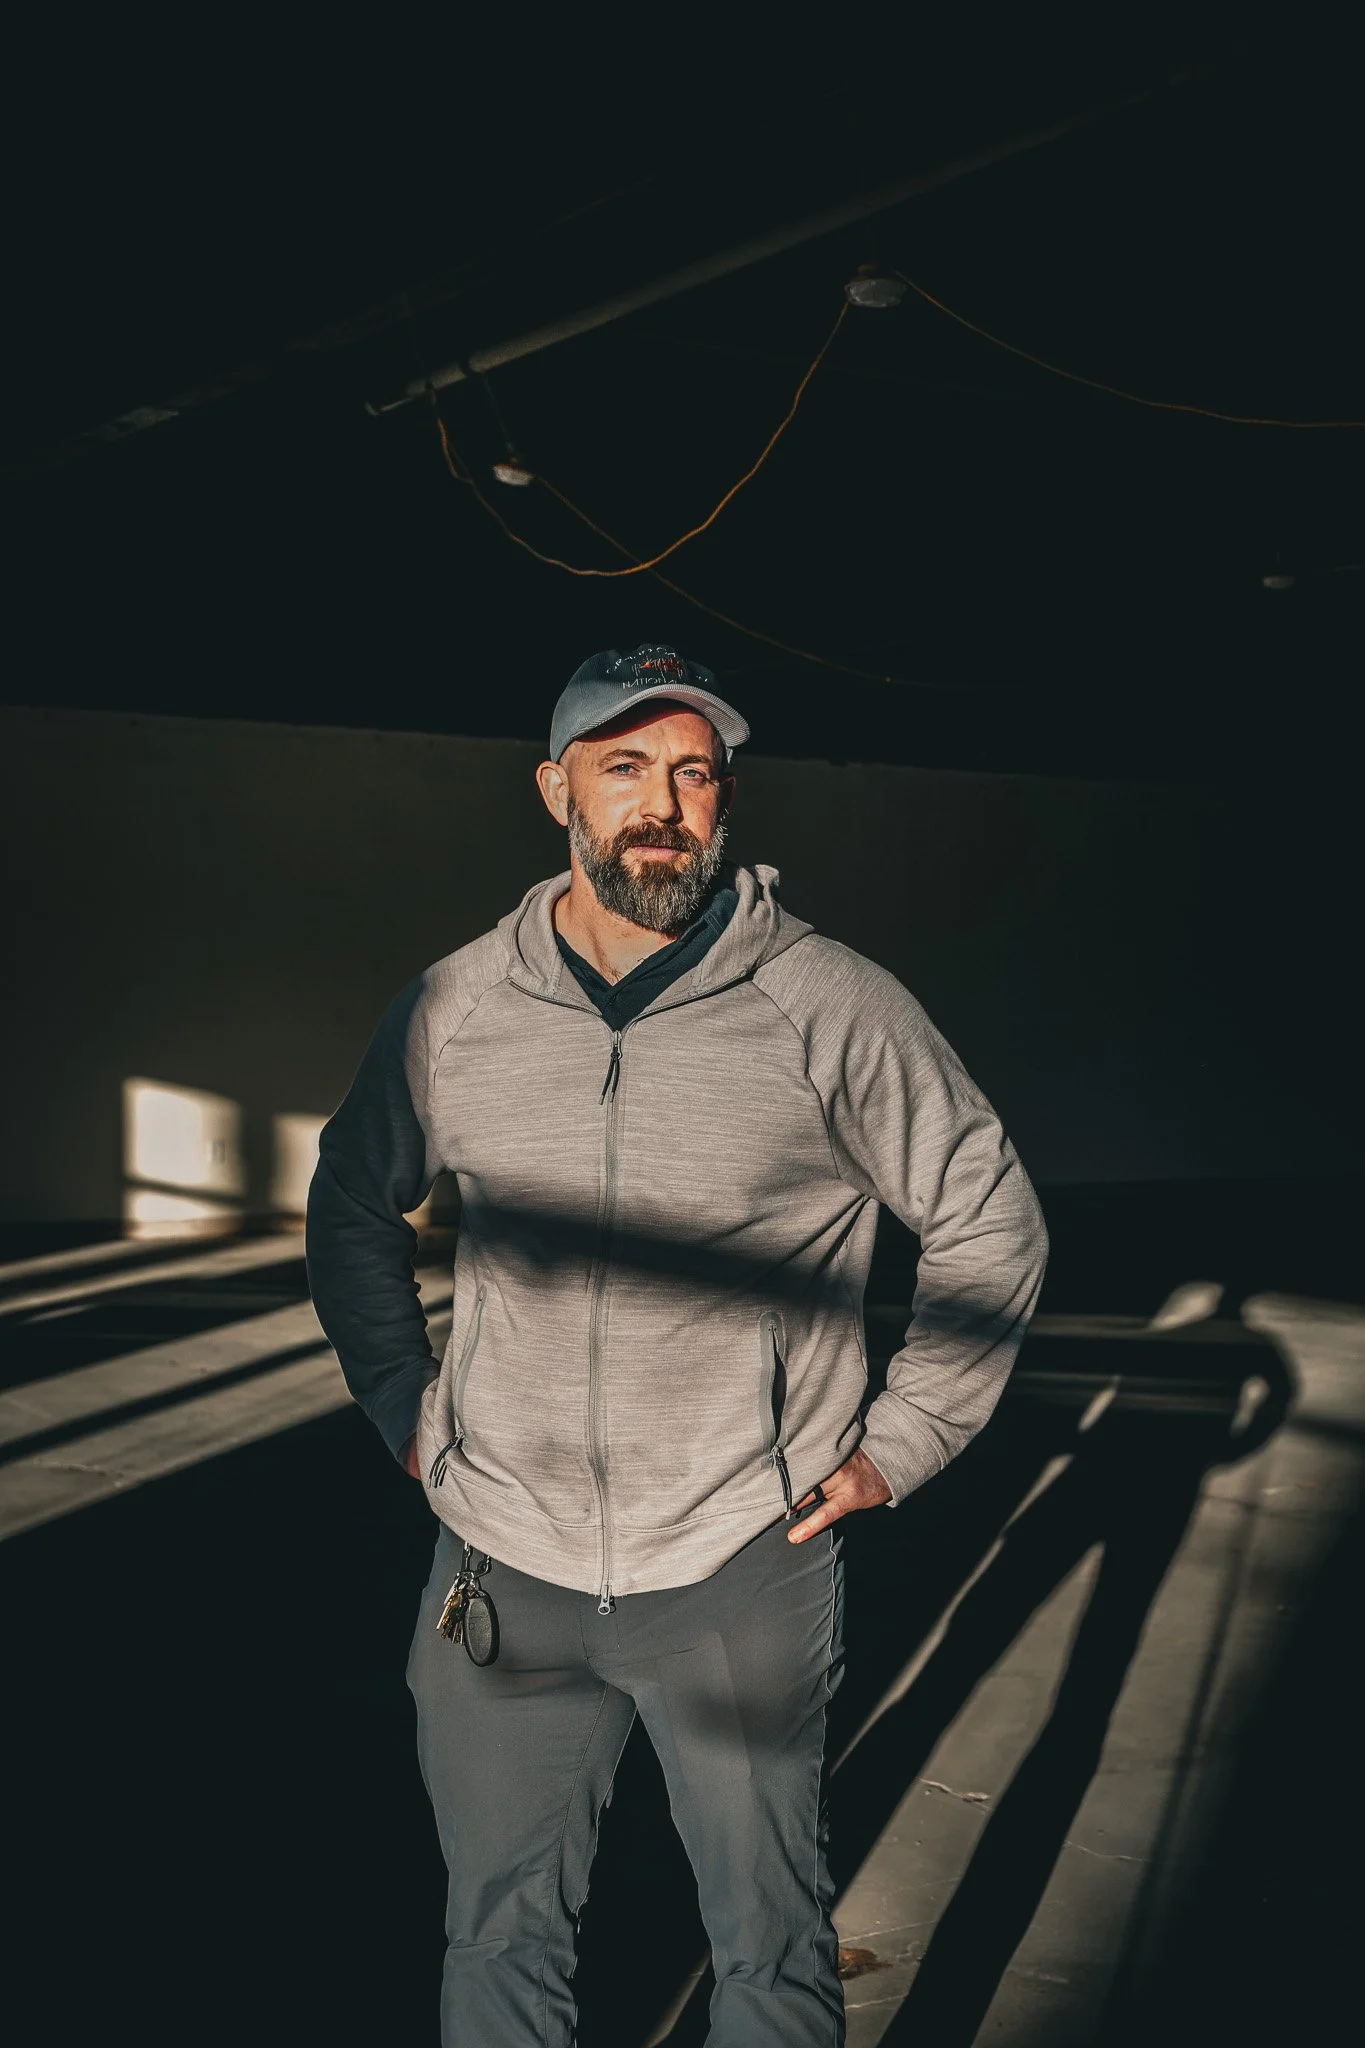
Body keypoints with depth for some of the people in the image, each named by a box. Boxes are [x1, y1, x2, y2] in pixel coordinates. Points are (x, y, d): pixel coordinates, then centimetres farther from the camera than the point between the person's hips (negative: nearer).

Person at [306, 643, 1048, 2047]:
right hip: (502, 1563, 3)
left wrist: (894, 1449, -2)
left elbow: (990, 1224, 1)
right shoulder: (454, 1008, 0)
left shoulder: (833, 1008, -9)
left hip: (743, 1571, -2)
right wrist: (404, 1405, 9)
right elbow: (351, 1206, 16)